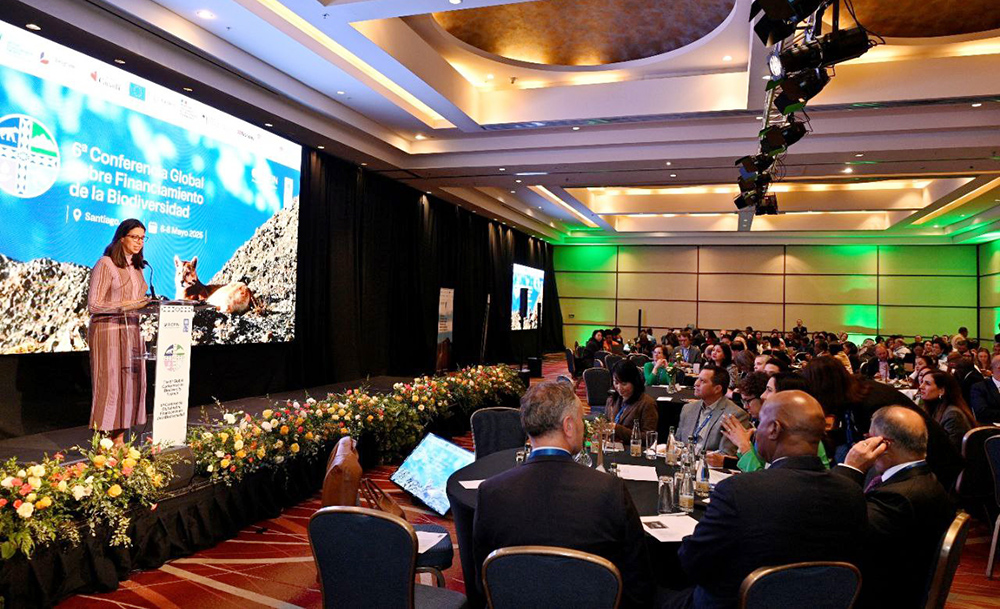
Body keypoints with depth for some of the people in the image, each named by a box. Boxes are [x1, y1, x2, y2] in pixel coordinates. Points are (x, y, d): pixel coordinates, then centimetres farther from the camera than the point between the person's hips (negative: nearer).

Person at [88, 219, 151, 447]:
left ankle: (119, 438, 12)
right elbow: (94, 305, -13)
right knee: (109, 384, -6)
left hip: (131, 331, 7)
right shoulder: (105, 264, -8)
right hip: (108, 331, -7)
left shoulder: (137, 267, 15)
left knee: (130, 383, 5)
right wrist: (125, 305, -23)